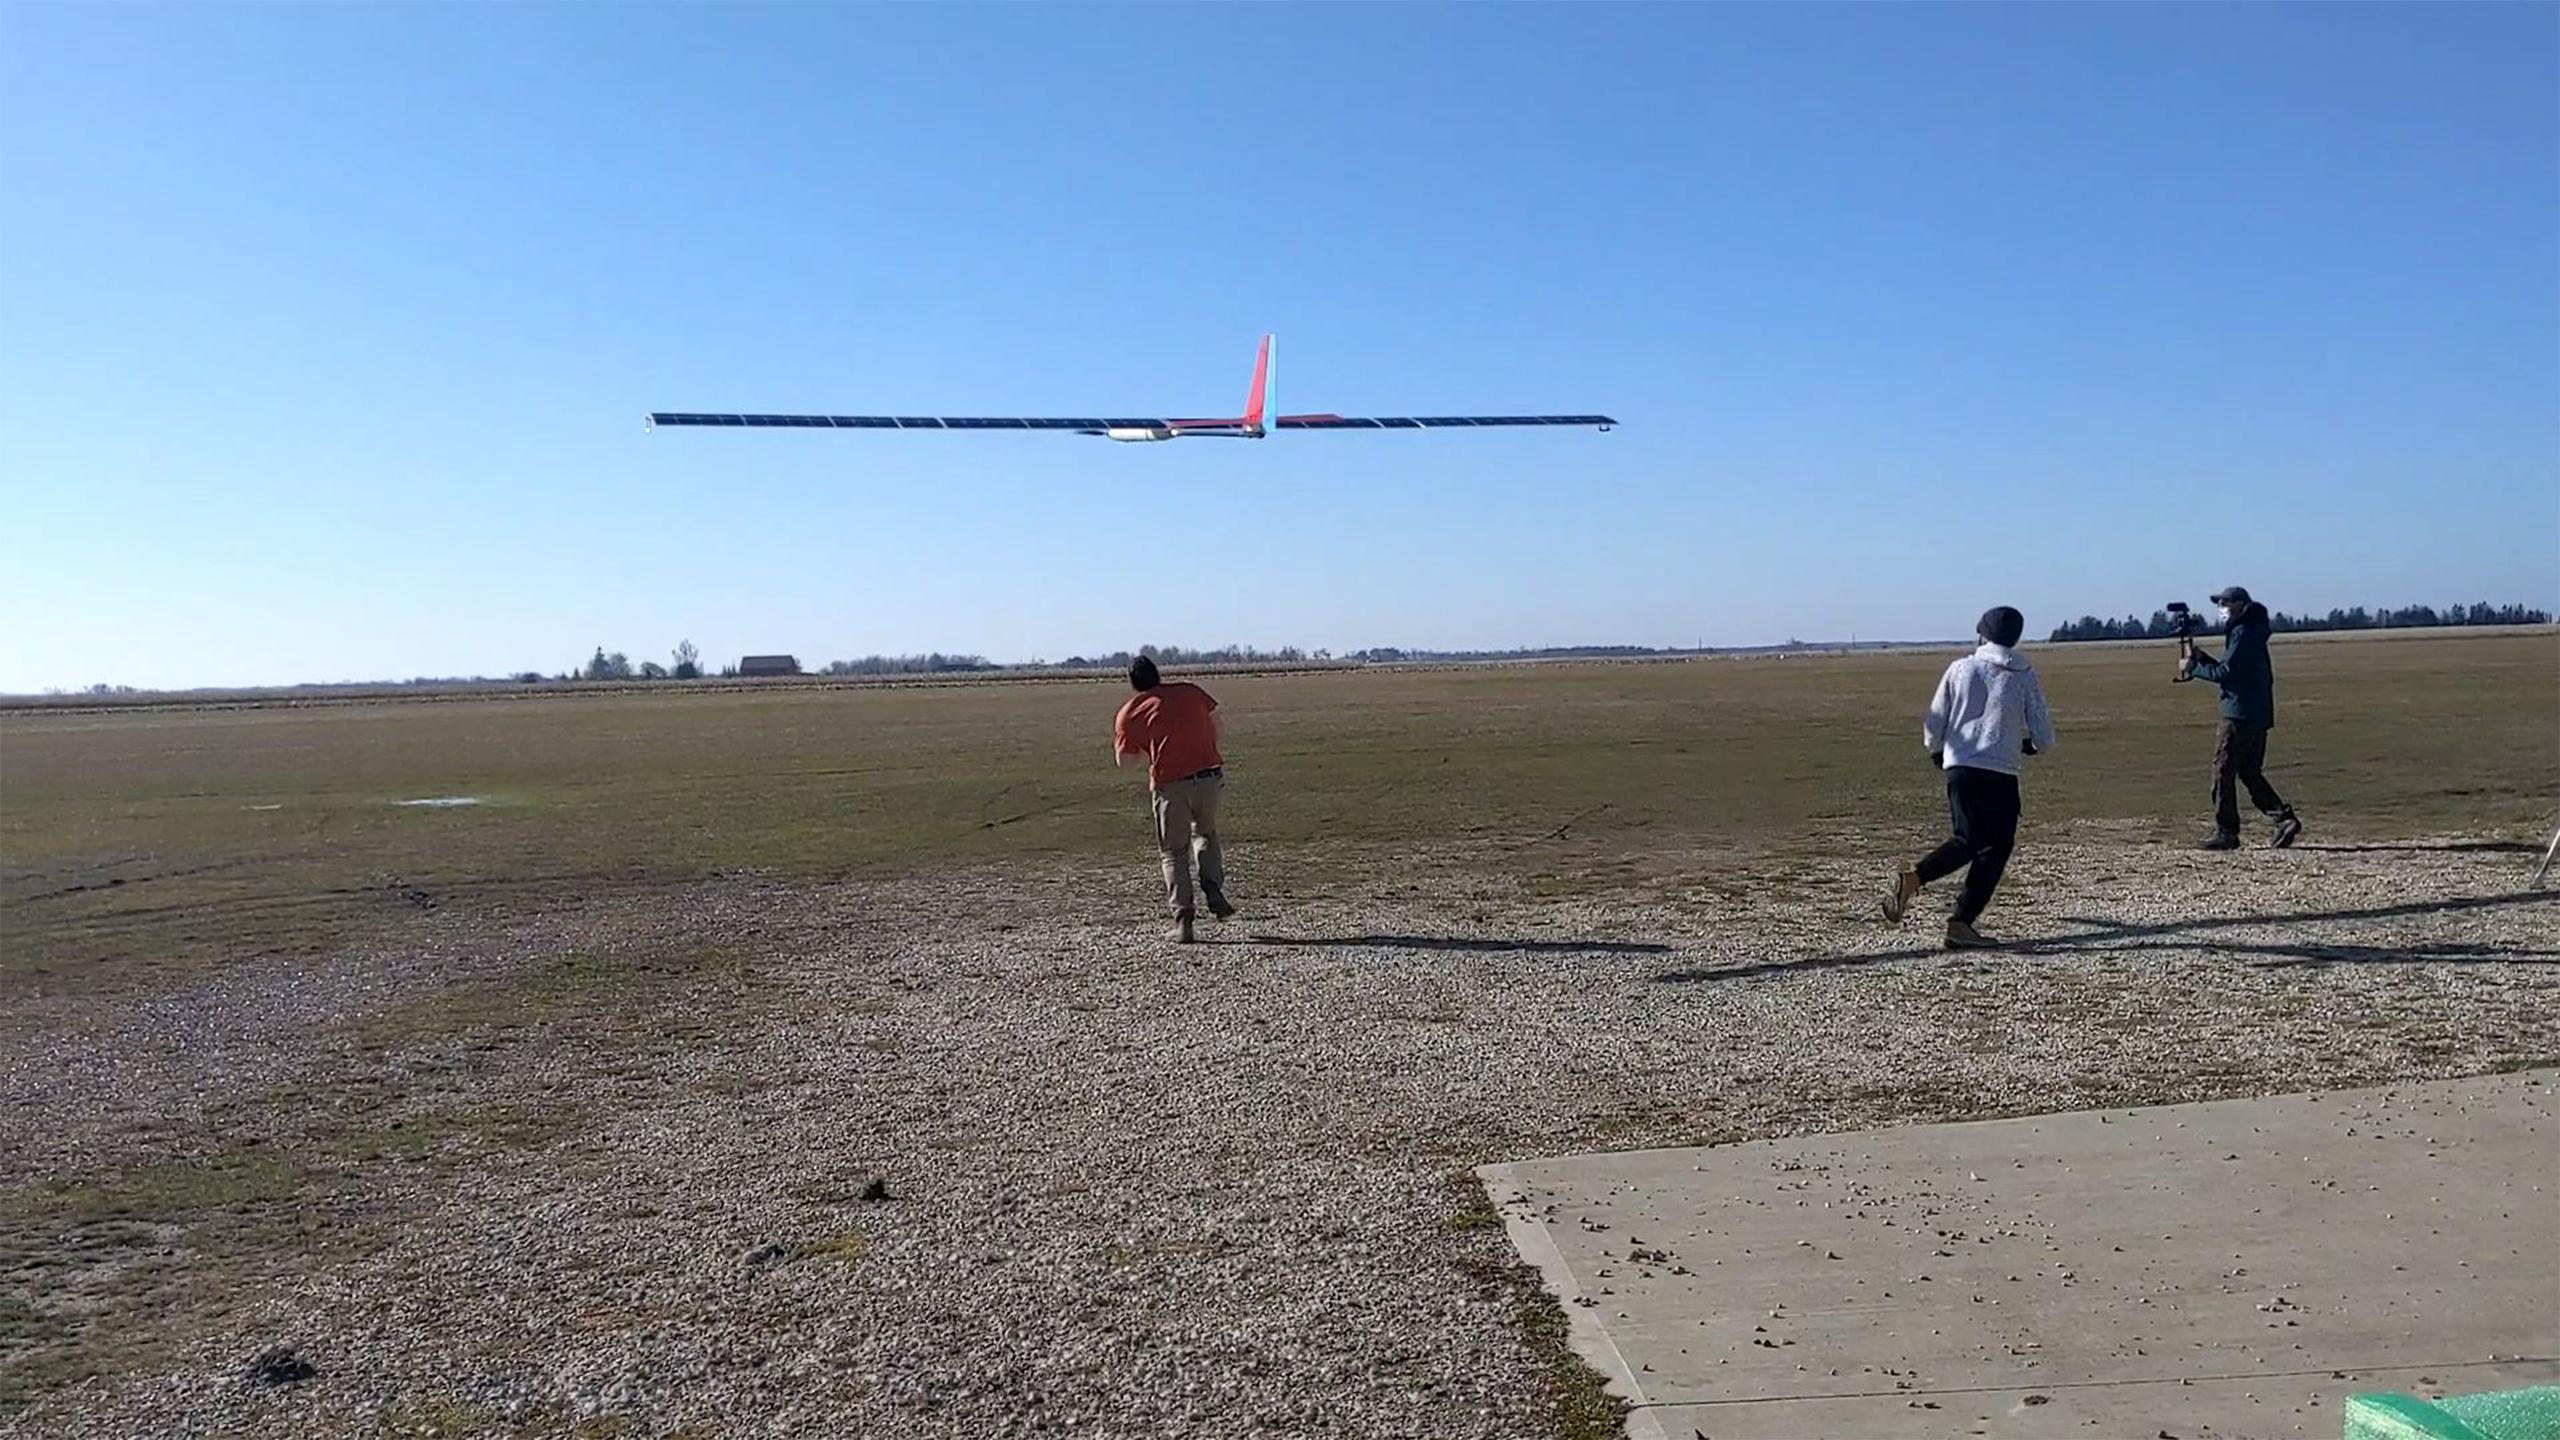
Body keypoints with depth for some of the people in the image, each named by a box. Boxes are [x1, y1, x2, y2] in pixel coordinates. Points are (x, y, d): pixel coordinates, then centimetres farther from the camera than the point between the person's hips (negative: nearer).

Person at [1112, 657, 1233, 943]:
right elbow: (1215, 721, 17)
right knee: (1206, 834, 27)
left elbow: (1123, 760, 9)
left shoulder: (1130, 713, 5)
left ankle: (1182, 918, 2)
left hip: (1170, 785, -2)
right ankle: (1213, 889, 7)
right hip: (1210, 776, 2)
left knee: (1174, 853, 10)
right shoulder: (1189, 690, 11)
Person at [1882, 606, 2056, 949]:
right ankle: (1961, 923, -1)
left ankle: (1913, 877, -11)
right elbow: (2044, 738, 2)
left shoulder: (1960, 669, 5)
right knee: (1995, 847, 6)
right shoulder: (2025, 677, 2)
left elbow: (1933, 725, 6)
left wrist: (1936, 752, 27)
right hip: (2000, 775, -3)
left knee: (1968, 841, 13)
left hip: (1959, 769, 3)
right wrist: (2028, 745, 25)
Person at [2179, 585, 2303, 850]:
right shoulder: (2249, 632, 20)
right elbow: (2229, 670, 21)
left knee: (2223, 771, -5)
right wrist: (2201, 658, 11)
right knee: (2251, 773, 13)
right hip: (2258, 715, 10)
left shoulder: (2244, 633, -12)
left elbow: (2226, 673, -17)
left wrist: (2192, 668, -7)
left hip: (2241, 714, -10)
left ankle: (2226, 833, -3)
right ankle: (2284, 818, 3)